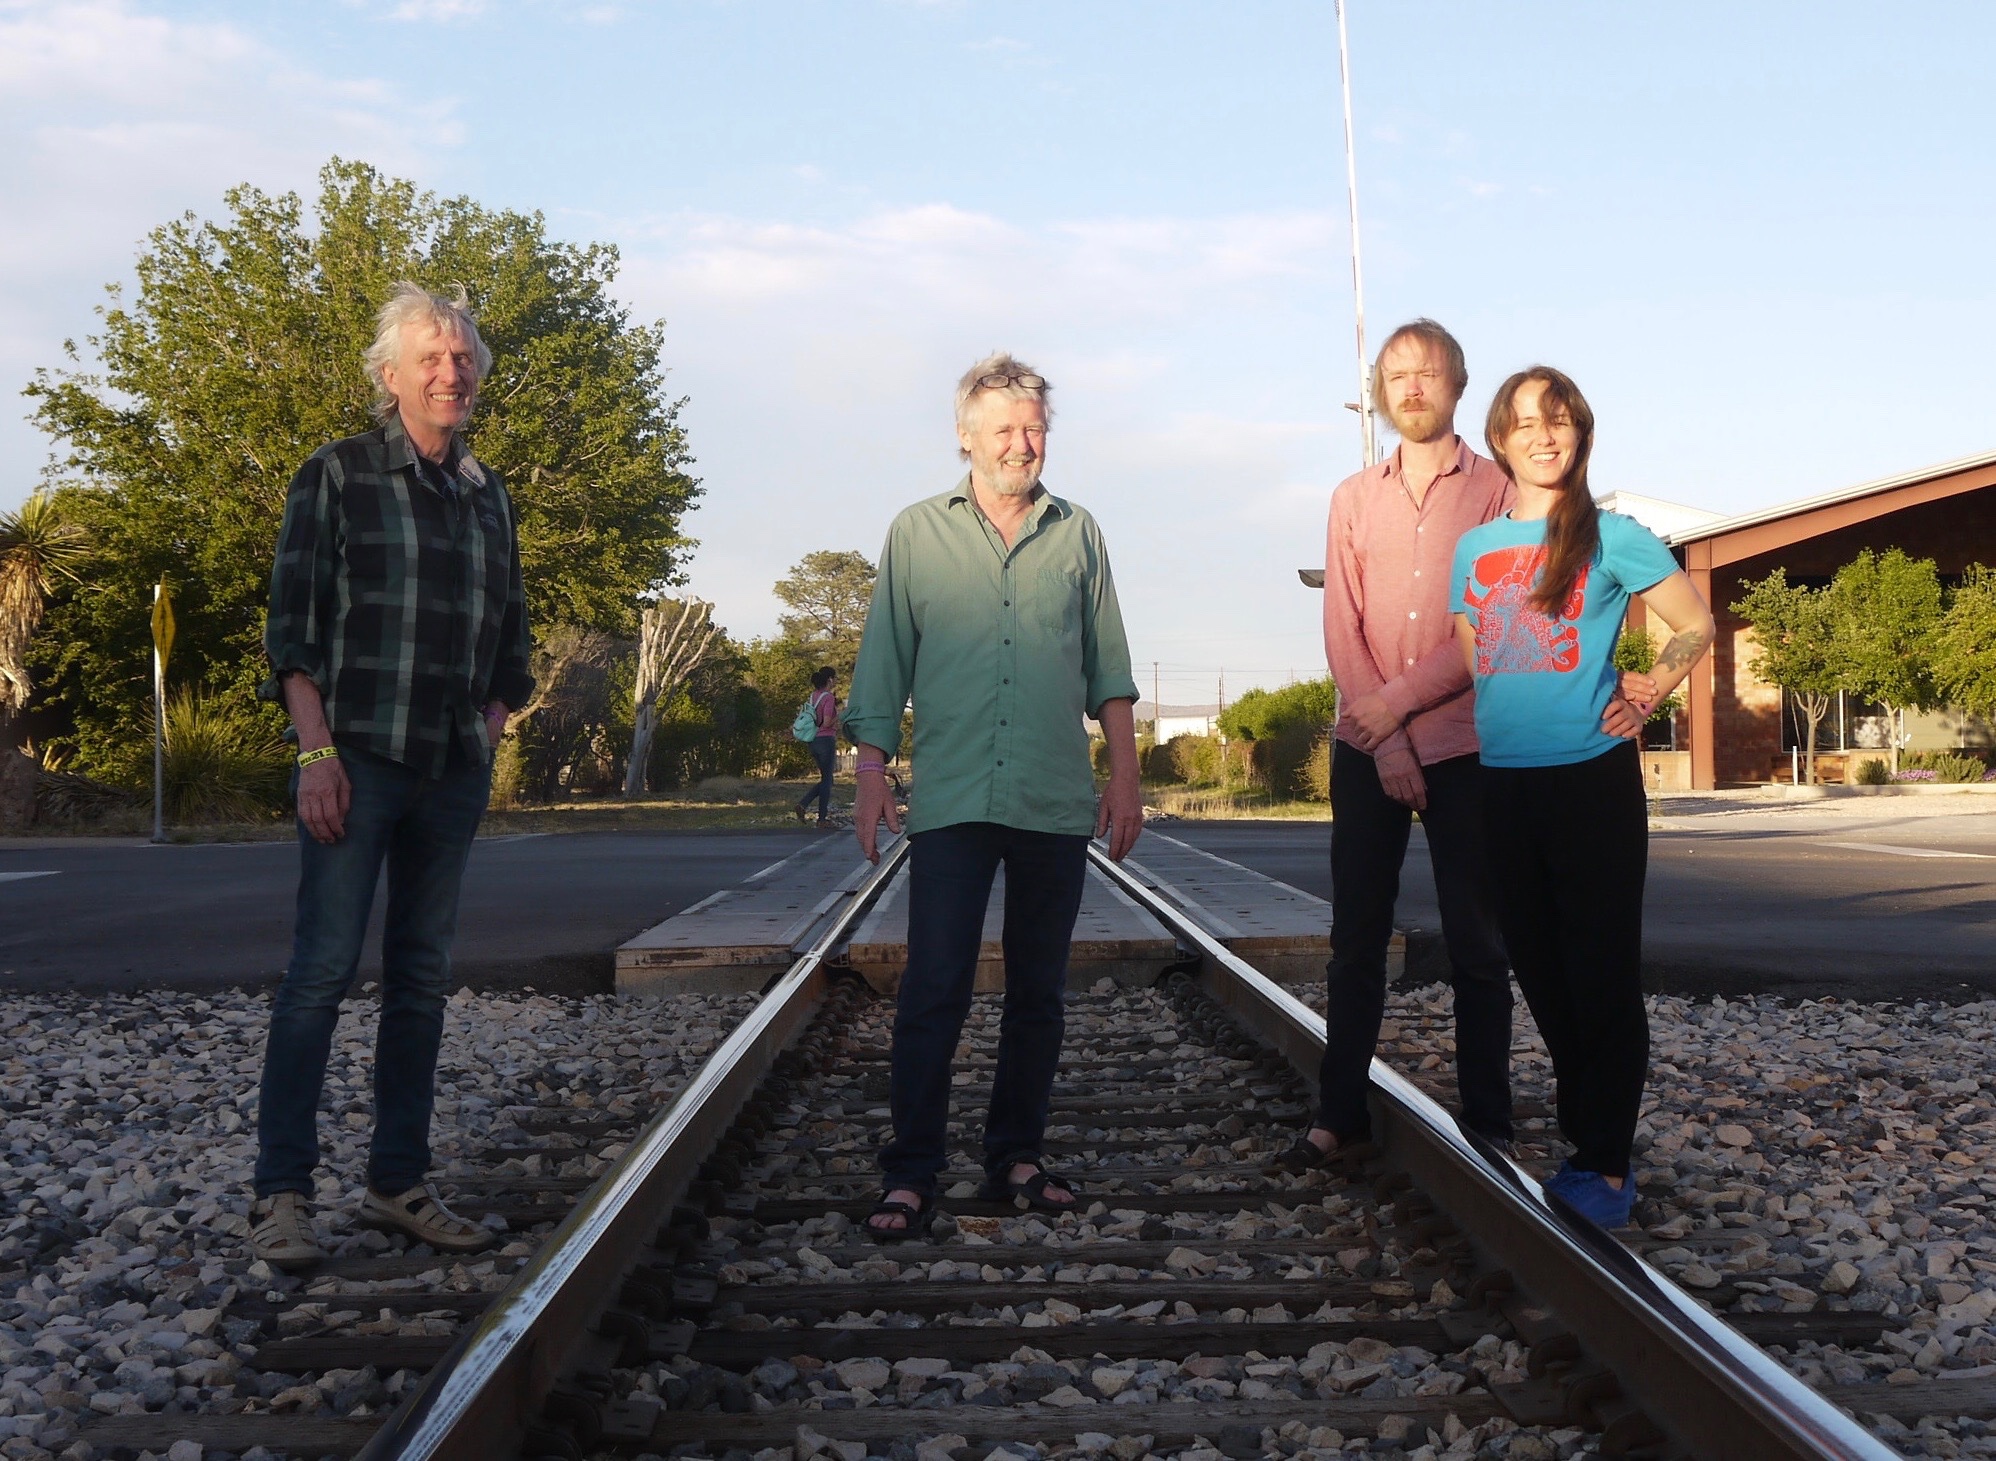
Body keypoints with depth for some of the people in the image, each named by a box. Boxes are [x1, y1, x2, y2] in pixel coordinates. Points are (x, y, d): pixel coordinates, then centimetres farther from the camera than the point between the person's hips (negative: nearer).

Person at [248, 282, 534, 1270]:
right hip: (359, 757, -5)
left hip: (456, 772, 5)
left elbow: (509, 634, 21)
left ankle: (398, 1182, 16)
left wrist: (488, 733, 8)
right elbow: (292, 624, -5)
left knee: (423, 976, 8)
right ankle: (281, 1189, 0)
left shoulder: (487, 495, 13)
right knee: (323, 968, -7)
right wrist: (318, 752, -13)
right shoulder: (338, 476, -1)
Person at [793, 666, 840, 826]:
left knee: (826, 779, 17)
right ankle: (822, 818, 6)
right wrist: (838, 716, -1)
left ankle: (803, 804, 0)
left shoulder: (813, 696, 10)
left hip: (813, 741, 8)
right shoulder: (829, 697, -13)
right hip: (826, 740, -8)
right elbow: (827, 723, -21)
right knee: (827, 780, 2)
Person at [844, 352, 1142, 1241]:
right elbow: (883, 668, 7)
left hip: (1057, 803, 2)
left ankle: (1016, 1158, 19)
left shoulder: (1078, 536, 10)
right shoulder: (916, 534, 6)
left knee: (1038, 993, 9)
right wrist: (871, 776, 0)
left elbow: (1108, 670, 13)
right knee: (933, 991, -6)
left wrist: (1125, 776, 8)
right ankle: (910, 1174, 1)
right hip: (951, 801, -2)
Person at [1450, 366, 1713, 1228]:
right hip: (1502, 780, 5)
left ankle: (1605, 1163, 4)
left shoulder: (1613, 538, -2)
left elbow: (1695, 625, 5)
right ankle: (1581, 1118, 27)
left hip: (1592, 777, -5)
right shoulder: (1474, 549, 10)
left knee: (1601, 972, -2)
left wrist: (1646, 697, -5)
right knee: (1537, 965, 12)